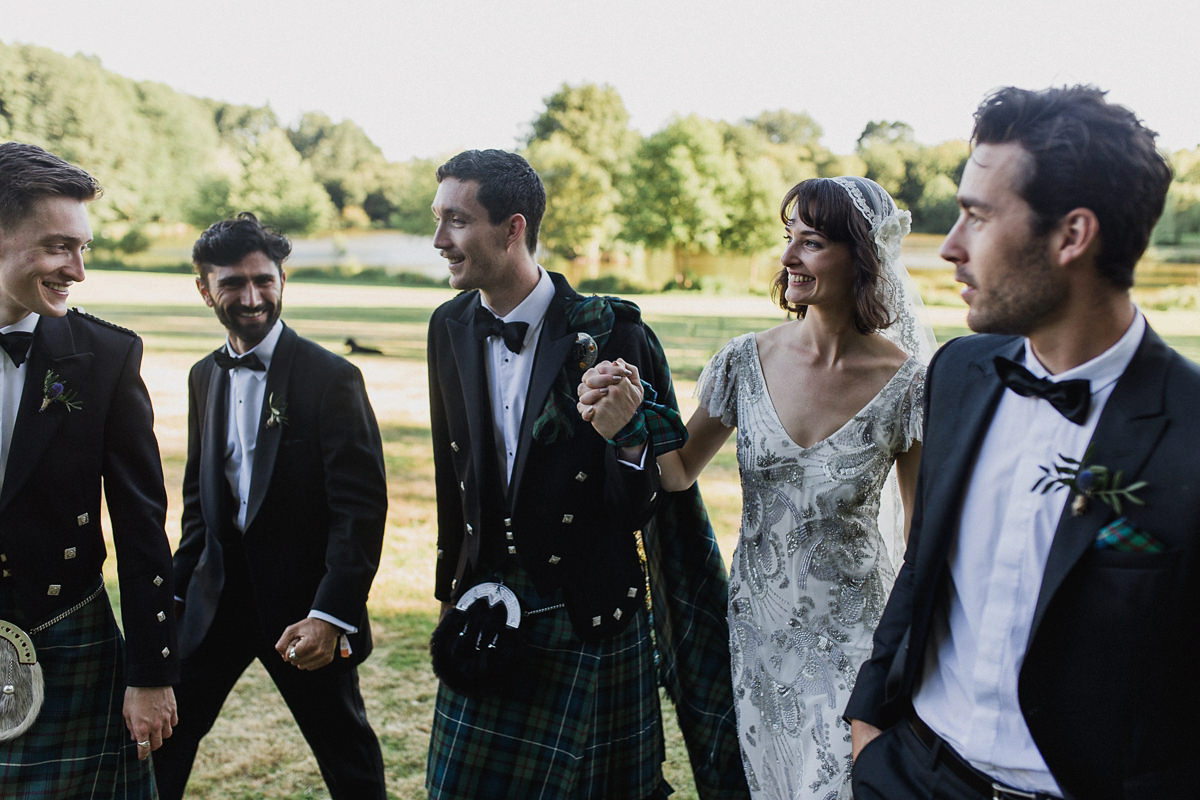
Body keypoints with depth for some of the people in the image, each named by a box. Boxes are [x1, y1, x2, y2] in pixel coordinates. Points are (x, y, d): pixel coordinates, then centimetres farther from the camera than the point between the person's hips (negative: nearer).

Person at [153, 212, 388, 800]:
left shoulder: (332, 378, -13)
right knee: (160, 737, 11)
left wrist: (331, 616, -23)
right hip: (216, 597, 5)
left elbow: (361, 508, -17)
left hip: (303, 604, -5)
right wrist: (176, 595, 12)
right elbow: (199, 498, 16)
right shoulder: (205, 376, 8)